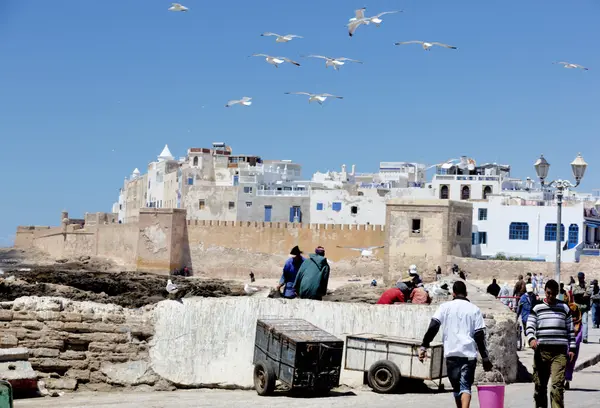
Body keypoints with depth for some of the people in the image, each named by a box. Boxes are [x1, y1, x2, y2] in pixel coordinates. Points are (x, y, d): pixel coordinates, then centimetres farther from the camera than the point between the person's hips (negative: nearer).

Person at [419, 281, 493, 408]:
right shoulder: (474, 309, 6)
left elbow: (433, 327, -4)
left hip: (451, 353, 1)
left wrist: (423, 346, -2)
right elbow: (479, 335, 2)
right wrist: (485, 358, 6)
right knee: (465, 386, -4)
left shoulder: (445, 307, 7)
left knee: (456, 386, 15)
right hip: (469, 353, -1)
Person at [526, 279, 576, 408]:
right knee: (540, 384, 6)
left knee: (557, 384, -13)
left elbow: (570, 329, 15)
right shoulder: (537, 308, 9)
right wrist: (531, 338, -18)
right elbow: (530, 326, 3)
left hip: (560, 351, -1)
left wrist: (572, 348, 8)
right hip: (542, 350, 1)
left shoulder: (564, 308, 12)